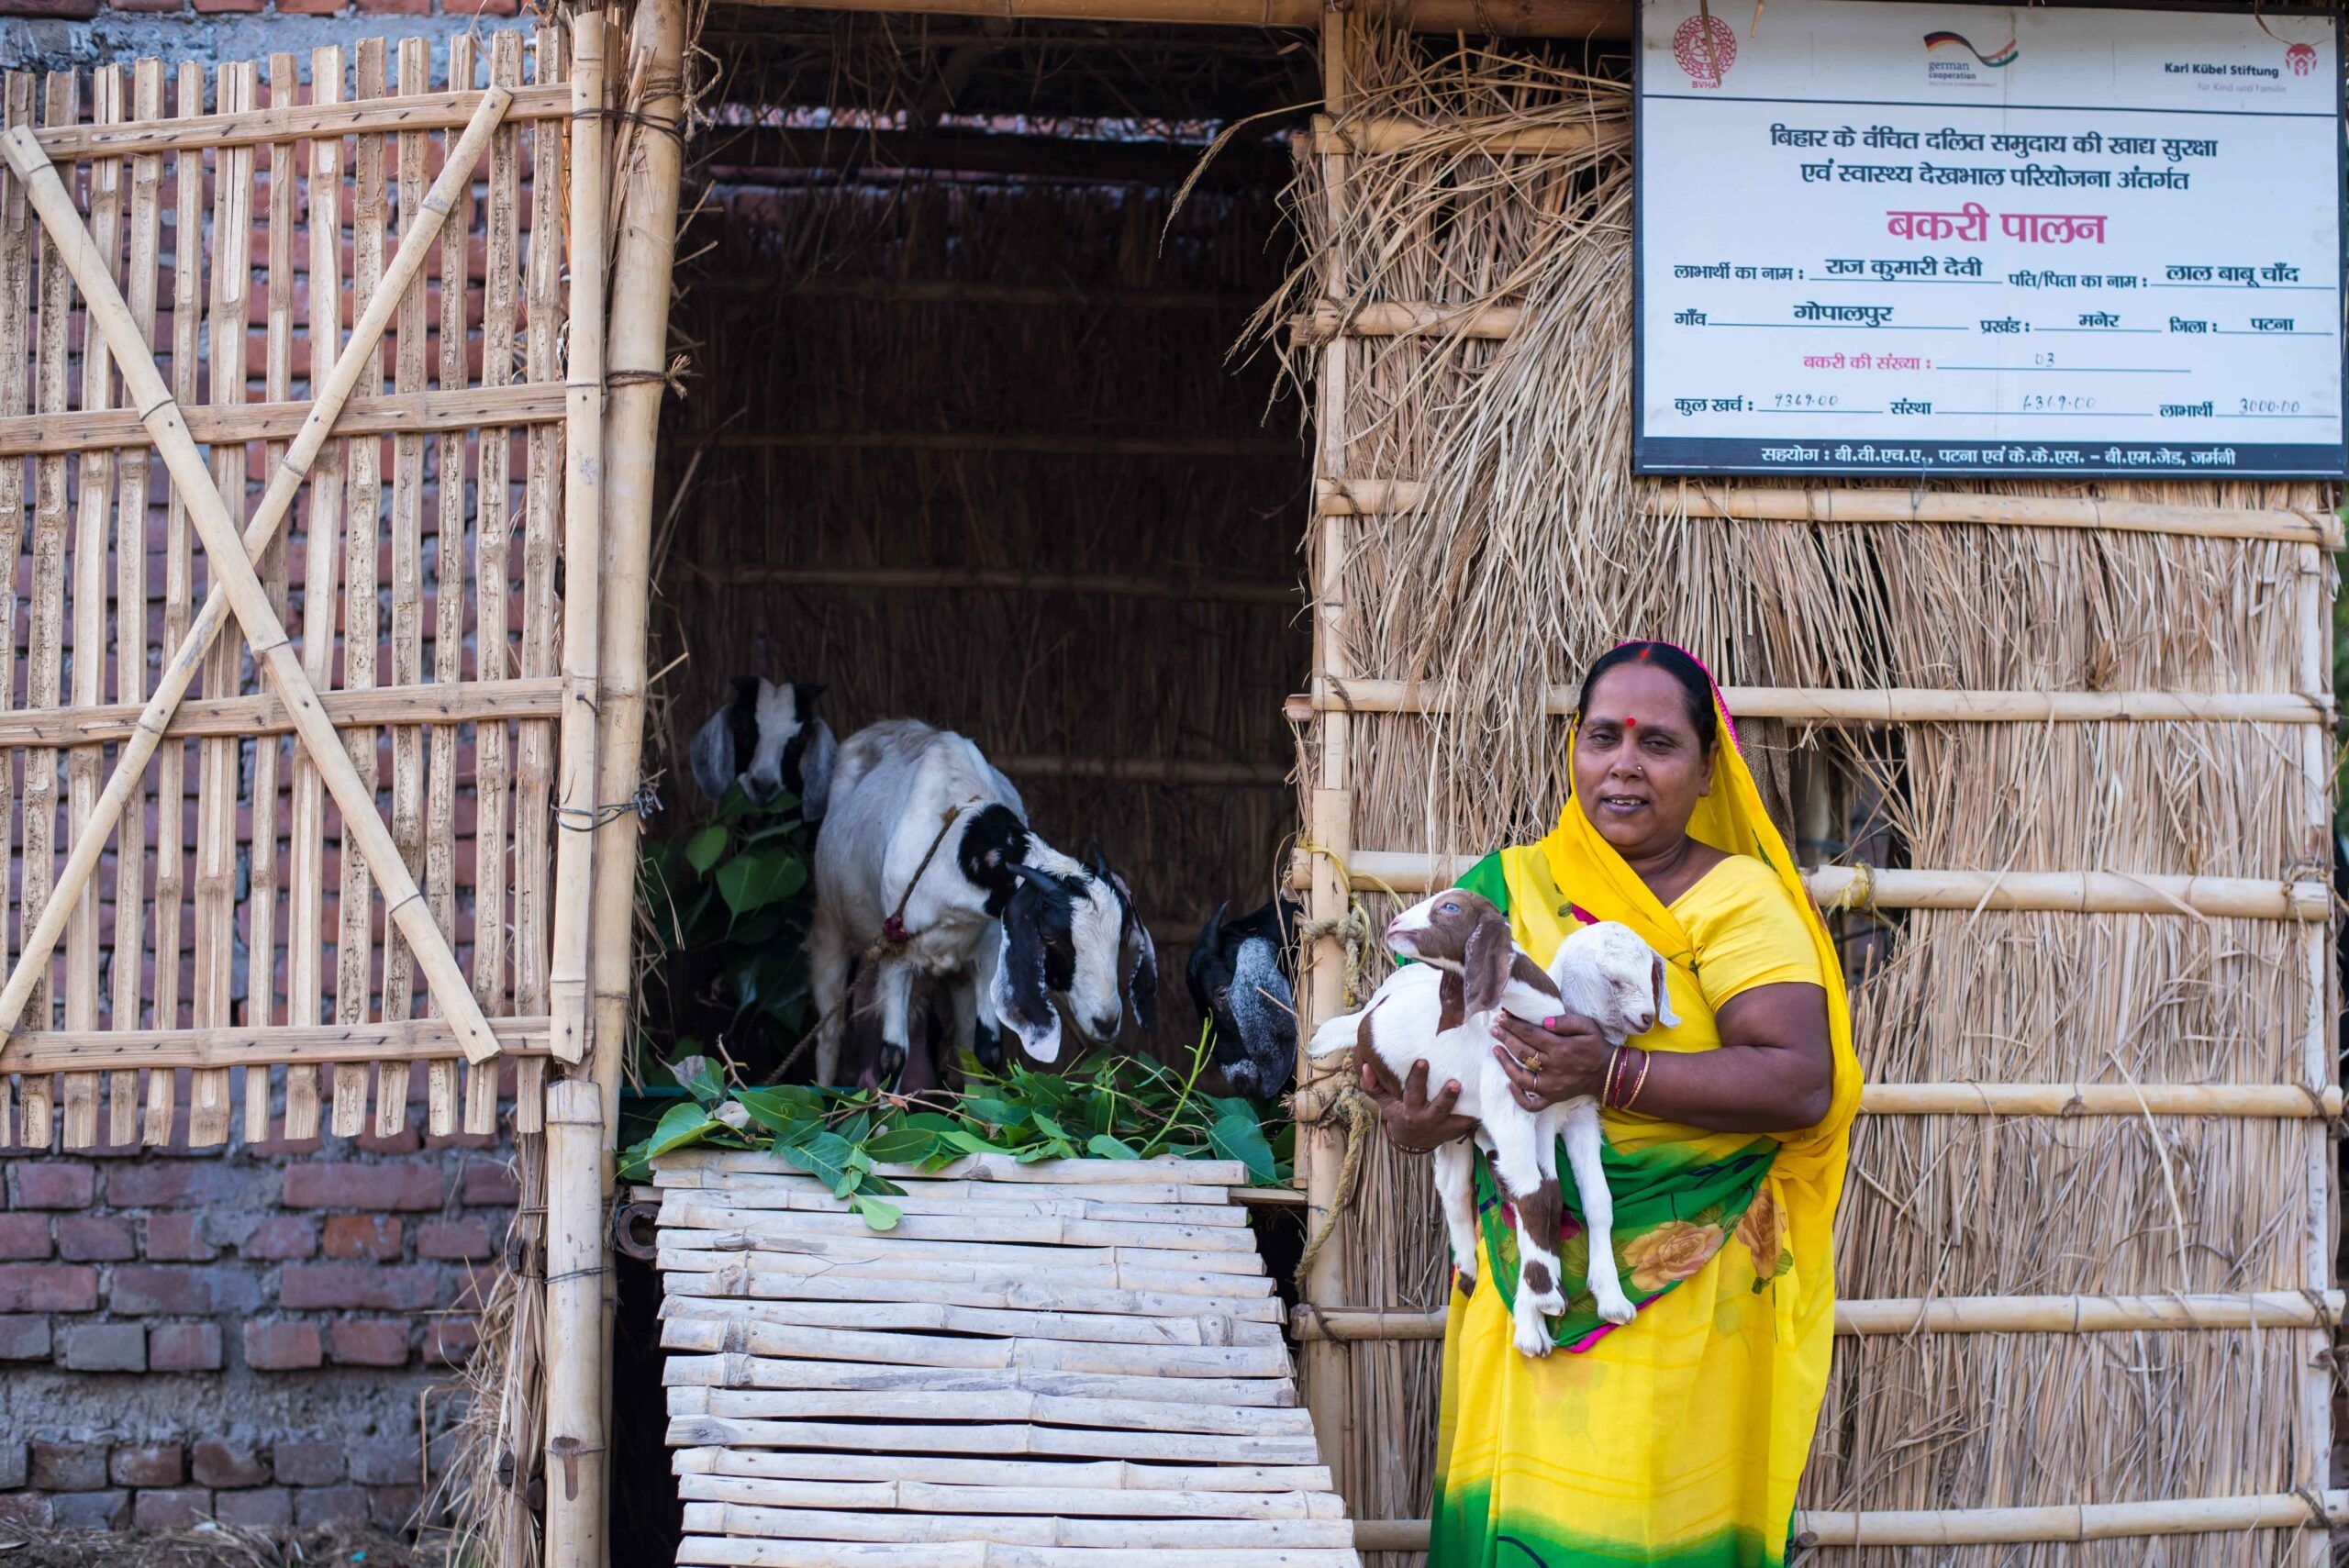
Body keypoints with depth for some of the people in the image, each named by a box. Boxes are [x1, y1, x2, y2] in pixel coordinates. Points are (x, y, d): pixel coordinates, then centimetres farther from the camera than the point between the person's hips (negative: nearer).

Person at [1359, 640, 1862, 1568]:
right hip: (1522, 1281, 3)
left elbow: (1802, 1083, -14)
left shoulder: (1739, 898, -2)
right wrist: (1405, 1119, -13)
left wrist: (1614, 1077, -24)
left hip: (1681, 1294, -3)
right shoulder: (1509, 887, 10)